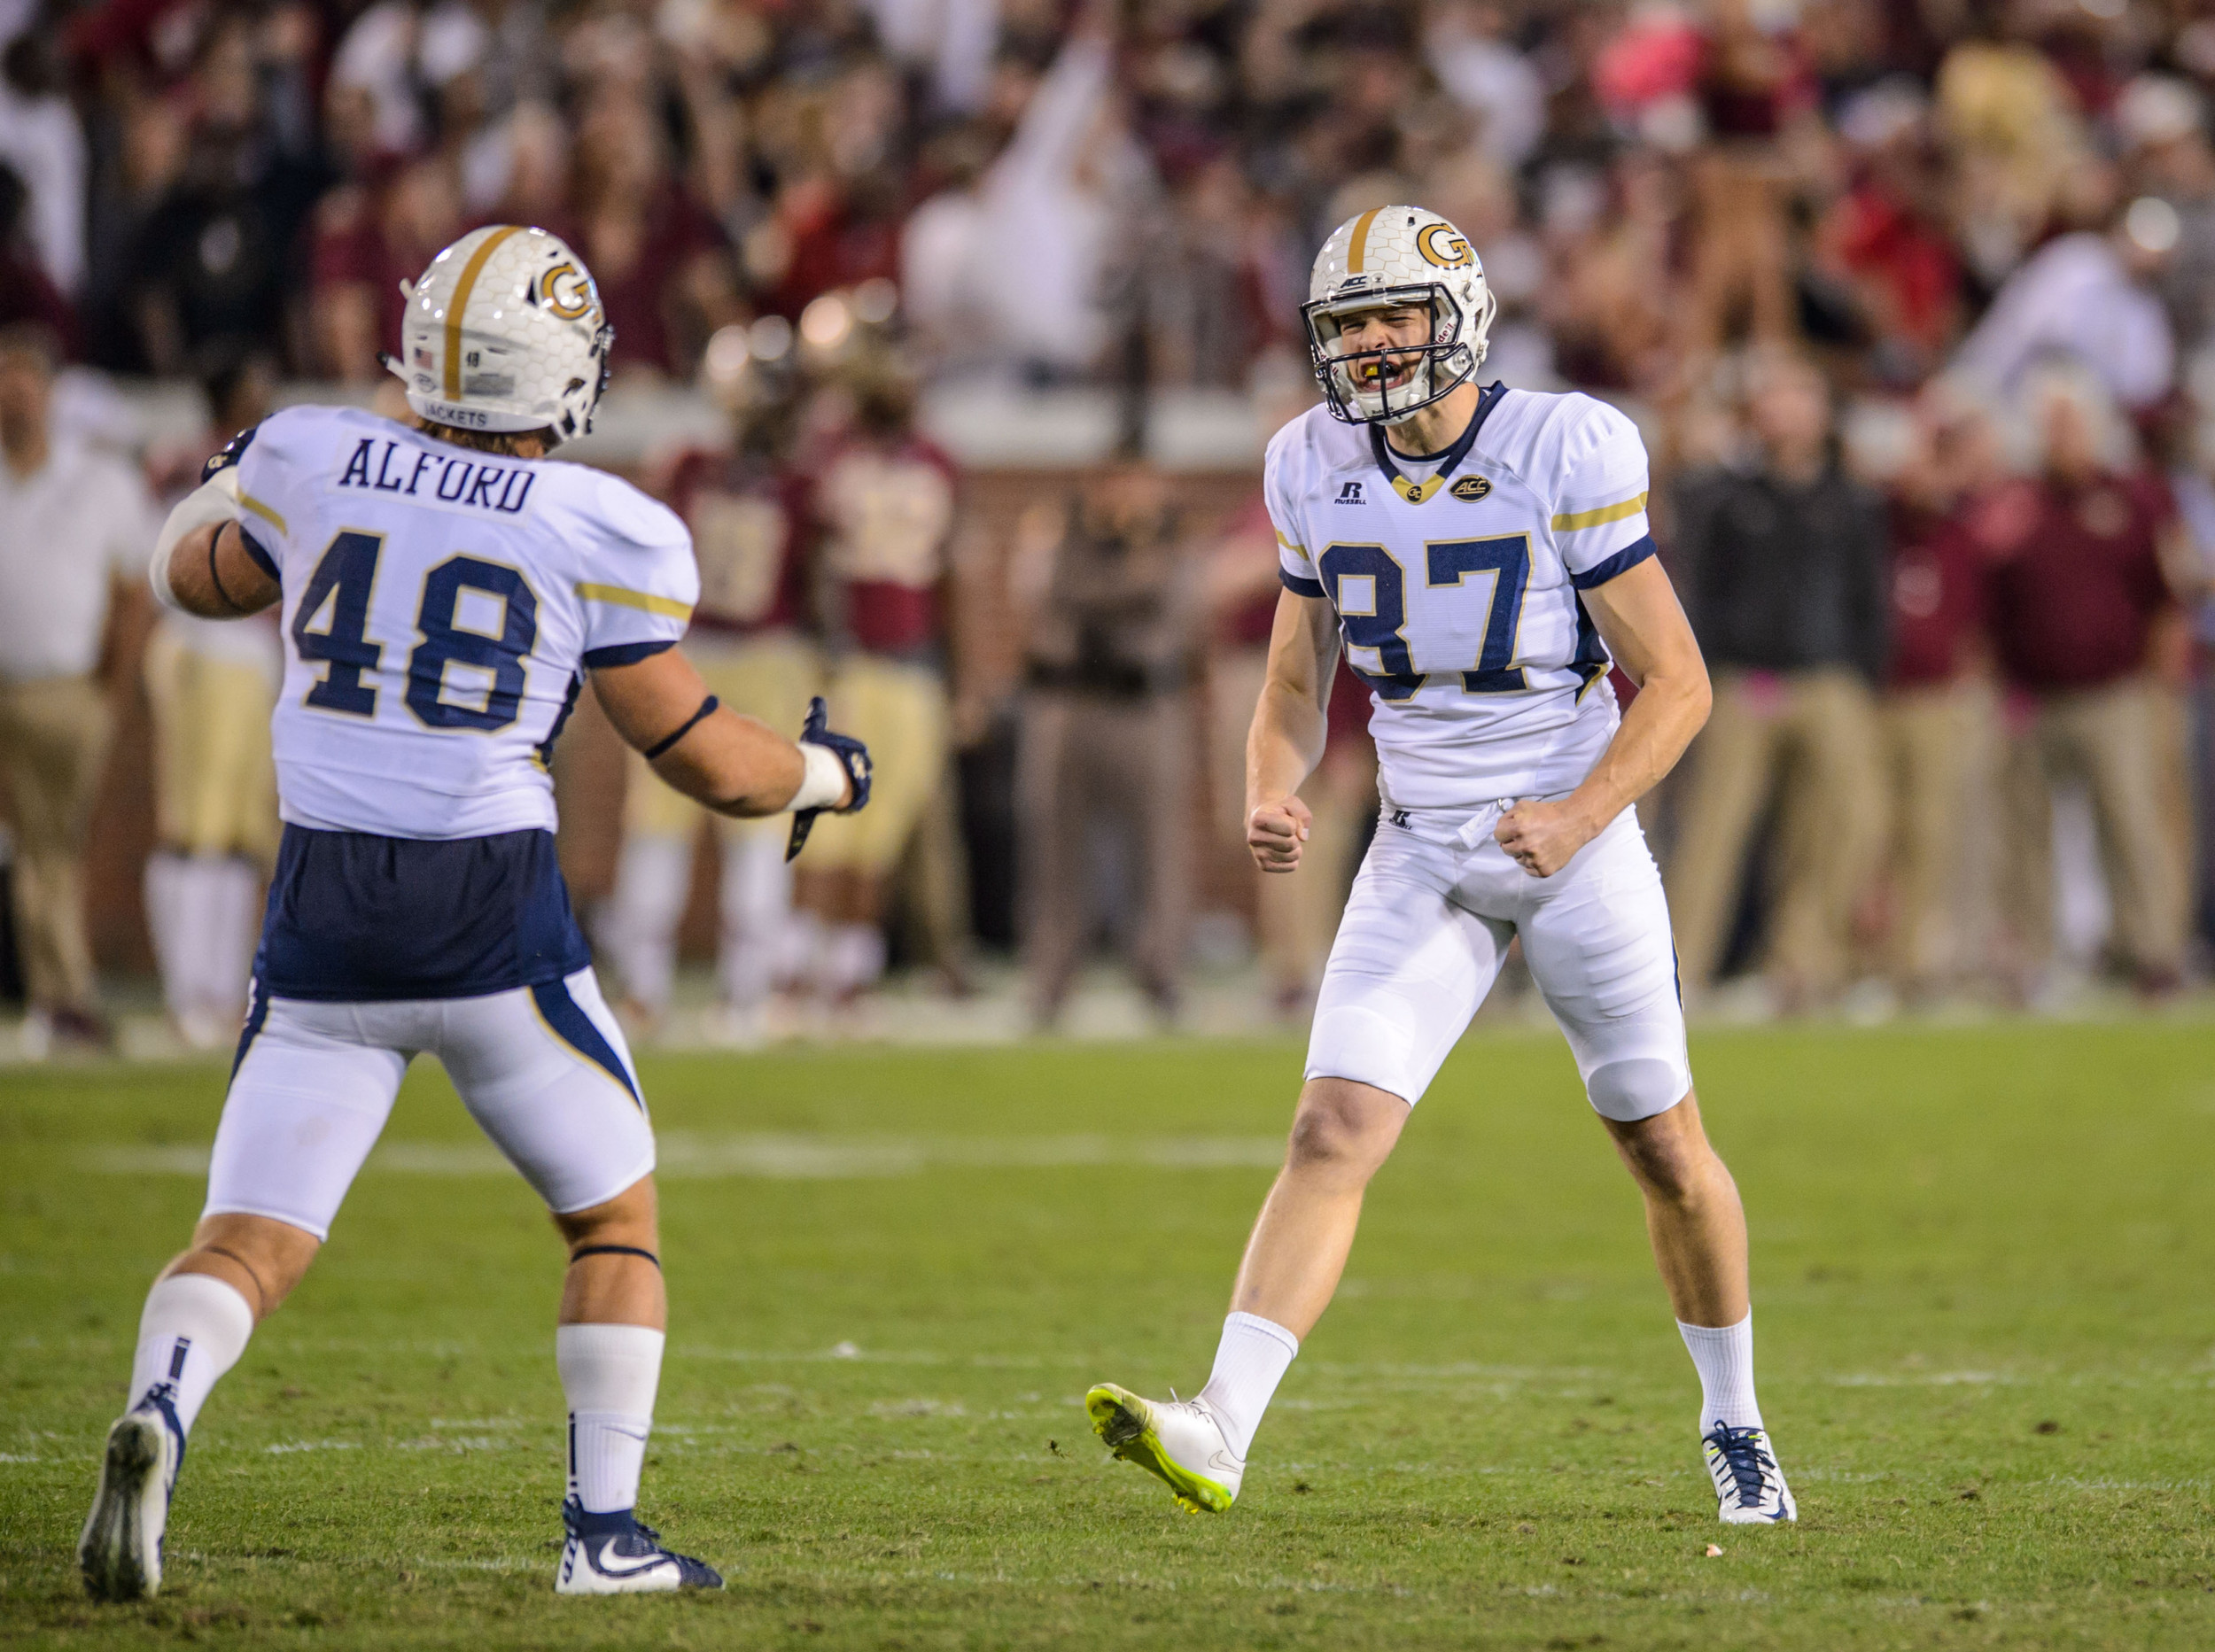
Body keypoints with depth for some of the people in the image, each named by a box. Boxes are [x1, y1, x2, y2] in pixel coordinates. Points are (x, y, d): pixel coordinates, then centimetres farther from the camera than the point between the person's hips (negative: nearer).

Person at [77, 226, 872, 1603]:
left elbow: (198, 581, 23)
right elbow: (708, 761, 2)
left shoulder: (313, 465, 2)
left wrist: (233, 486, 43)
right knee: (617, 1217, 18)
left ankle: (159, 1414, -26)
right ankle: (606, 1532, 13)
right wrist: (825, 773, 23)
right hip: (494, 914, -2)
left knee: (251, 1242, 5)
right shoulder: (600, 533, -6)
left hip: (324, 914, 2)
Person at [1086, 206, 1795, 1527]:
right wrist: (1272, 792, -12)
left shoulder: (1564, 455, -15)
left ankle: (1734, 1424, 34)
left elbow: (1677, 684, -12)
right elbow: (1296, 686, 10)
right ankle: (1221, 1432, -26)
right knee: (1334, 1135, -15)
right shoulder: (1321, 472, -1)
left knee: (1666, 1154, 12)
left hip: (1575, 840, -3)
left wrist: (1579, 817, -26)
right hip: (1423, 859, 3)